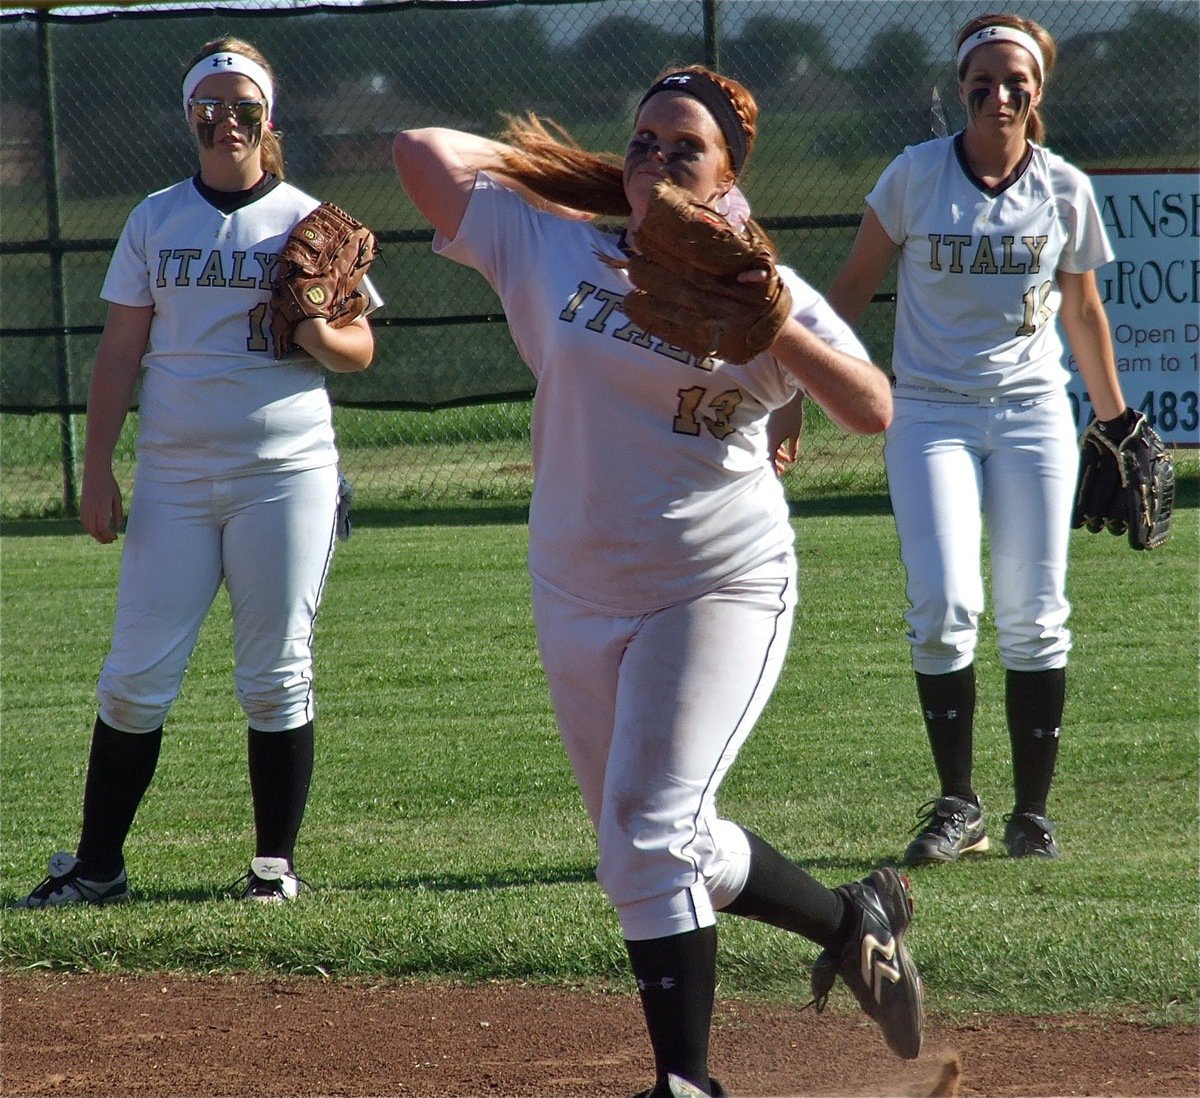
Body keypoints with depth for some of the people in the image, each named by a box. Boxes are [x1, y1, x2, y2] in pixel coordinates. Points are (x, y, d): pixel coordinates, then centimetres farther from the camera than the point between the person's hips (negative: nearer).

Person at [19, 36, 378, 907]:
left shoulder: (308, 221, 5)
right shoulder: (156, 220, 9)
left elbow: (360, 350, 6)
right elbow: (120, 353, 9)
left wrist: (319, 337, -18)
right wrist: (98, 472, 1)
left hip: (286, 474, -1)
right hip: (173, 479, 1)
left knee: (277, 676, 1)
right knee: (137, 675, -2)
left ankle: (276, 862, 10)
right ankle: (98, 865, 4)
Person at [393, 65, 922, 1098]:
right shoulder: (553, 252, 3)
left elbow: (874, 409, -13)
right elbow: (423, 150, 1)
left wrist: (772, 326, -25)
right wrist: (584, 175, 9)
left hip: (721, 593, -5)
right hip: (579, 600, 5)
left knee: (649, 836, -17)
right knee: (666, 849, 11)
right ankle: (853, 920, 32)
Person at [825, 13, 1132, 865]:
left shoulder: (1065, 190, 2)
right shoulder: (916, 175, -4)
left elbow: (1082, 311, 14)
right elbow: (855, 285, 6)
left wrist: (1117, 420, 19)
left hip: (1034, 414, 1)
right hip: (931, 415, -1)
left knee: (1034, 619, -1)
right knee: (944, 609, -13)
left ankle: (1033, 812, 9)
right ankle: (958, 807, -1)